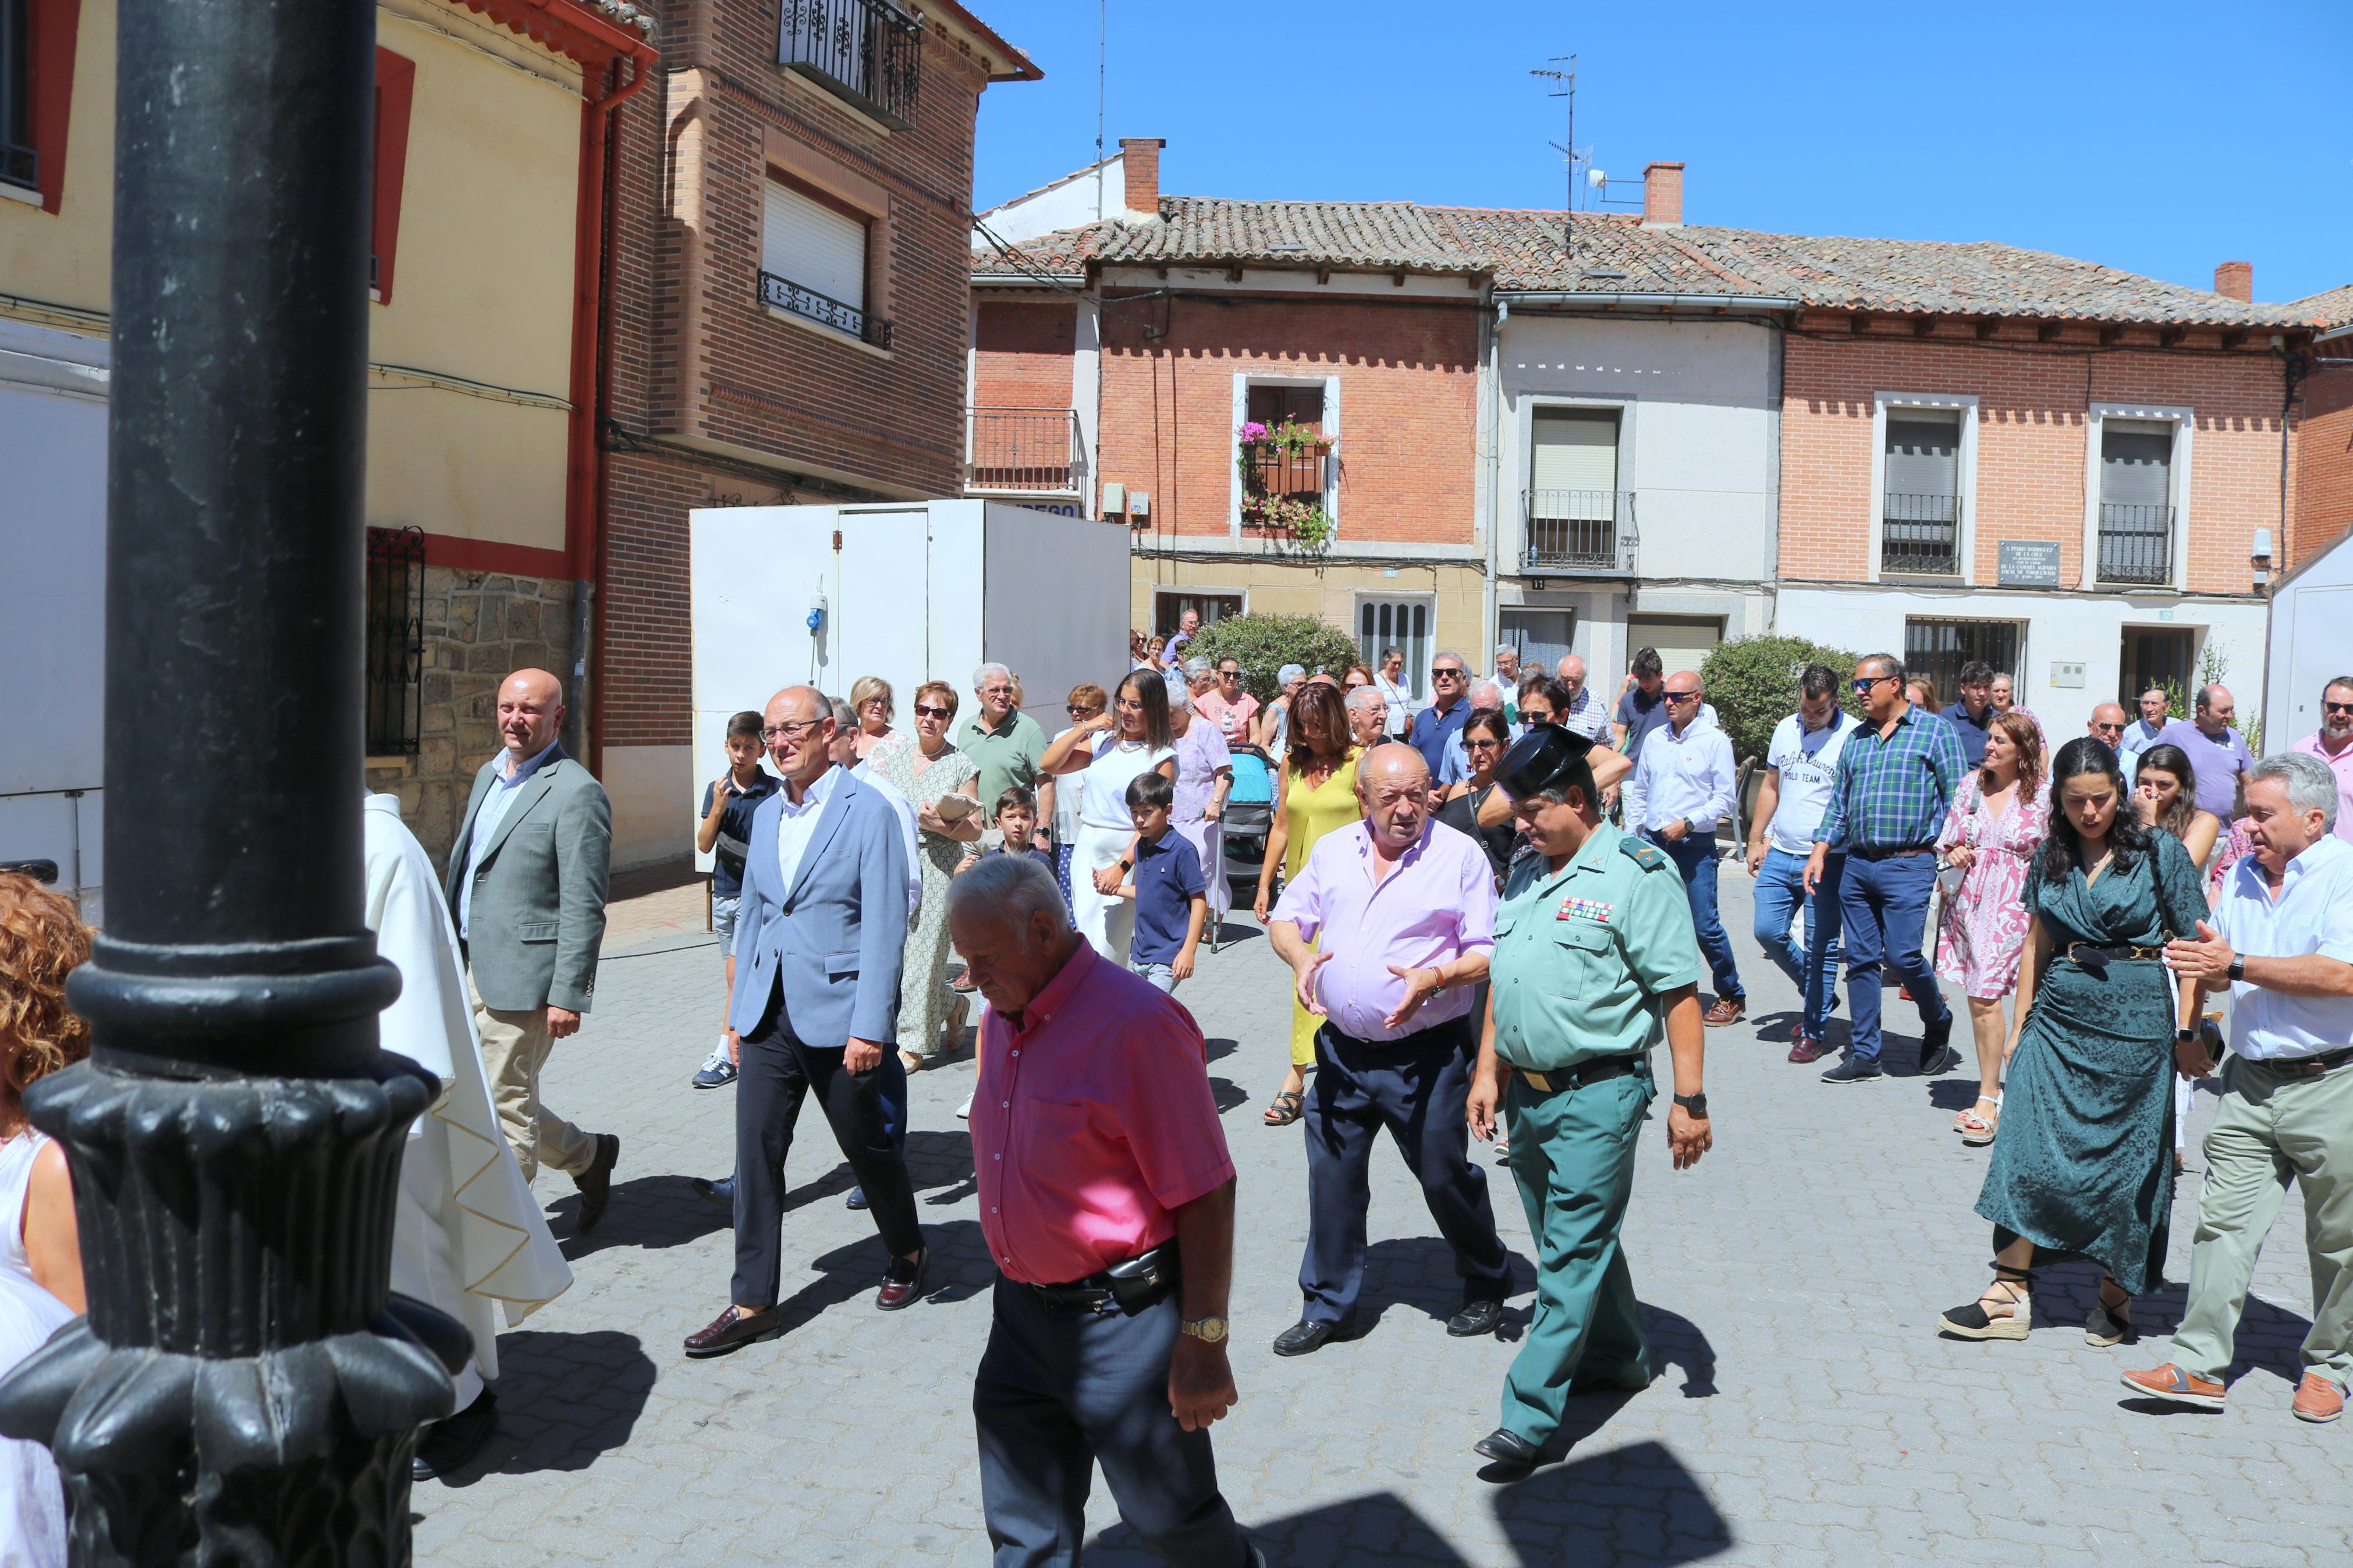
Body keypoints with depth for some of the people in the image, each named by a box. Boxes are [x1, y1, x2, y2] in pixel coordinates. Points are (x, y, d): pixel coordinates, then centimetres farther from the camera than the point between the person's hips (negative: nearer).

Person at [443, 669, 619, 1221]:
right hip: (471, 967, 9)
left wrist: (568, 994, -19)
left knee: (506, 1104, -1)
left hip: (522, 976, -9)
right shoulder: (488, 775, 13)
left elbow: (583, 907, -16)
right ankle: (587, 1156, 35)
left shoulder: (576, 793, -13)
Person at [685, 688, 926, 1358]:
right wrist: (740, 1012, 14)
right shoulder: (766, 815, 11)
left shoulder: (868, 811, -9)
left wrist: (869, 1026, -18)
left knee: (869, 1147, 10)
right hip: (769, 1017, 6)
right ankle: (753, 1303, 12)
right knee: (755, 1152, 3)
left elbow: (886, 927, -14)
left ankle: (907, 1254, 34)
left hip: (839, 1017, -5)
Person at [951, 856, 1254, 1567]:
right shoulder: (1003, 1017, 5)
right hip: (1023, 1312, 7)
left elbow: (1206, 1195, -20)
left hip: (1121, 1322, -7)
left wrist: (1203, 1344, -18)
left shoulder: (1135, 1023, -21)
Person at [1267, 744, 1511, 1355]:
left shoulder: (1461, 854, -6)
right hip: (1342, 1050, 4)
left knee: (1445, 1176, 7)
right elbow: (1286, 919, 13)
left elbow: (1488, 953, -6)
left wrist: (1437, 977, -25)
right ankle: (1325, 1306, 25)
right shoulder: (1332, 850, 7)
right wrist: (1299, 954, -10)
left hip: (1428, 1057, -4)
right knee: (1332, 1176, 9)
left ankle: (1486, 1287, 32)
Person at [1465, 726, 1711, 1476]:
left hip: (1598, 1095, -8)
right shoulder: (1525, 873, 12)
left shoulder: (1636, 874, -12)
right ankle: (1617, 1356, 39)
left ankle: (1529, 1415, 0)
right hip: (1527, 1092, 8)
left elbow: (1678, 992, -13)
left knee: (1572, 1253, -3)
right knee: (1568, 1239, 19)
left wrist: (1689, 1098, -15)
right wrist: (1488, 1070, 15)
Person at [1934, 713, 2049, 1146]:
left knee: (1985, 997, -14)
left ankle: (1988, 1099, -5)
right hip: (1969, 901, 5)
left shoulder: (2042, 796, -4)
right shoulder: (1972, 785, 9)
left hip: (2012, 907, -5)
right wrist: (1953, 854, -5)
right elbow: (1948, 840, 16)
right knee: (1978, 998, 8)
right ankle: (1991, 1092, 19)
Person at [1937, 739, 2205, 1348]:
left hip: (2137, 1023, -3)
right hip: (2059, 1017, 4)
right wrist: (2020, 1026, 14)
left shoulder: (2160, 852, -3)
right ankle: (2011, 1294, 1)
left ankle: (2115, 1296, 21)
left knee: (2128, 1159, 4)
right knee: (2029, 1149, -4)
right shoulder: (2051, 859, 9)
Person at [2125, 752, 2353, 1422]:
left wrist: (2237, 966, -19)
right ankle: (2199, 1365, 1)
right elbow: (2219, 962, 23)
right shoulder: (2243, 876, 11)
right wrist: (2192, 1029, 8)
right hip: (2251, 1082, 5)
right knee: (2224, 1220, -1)